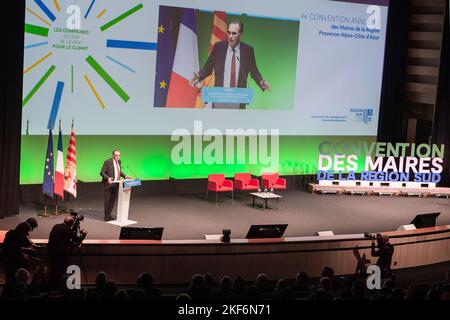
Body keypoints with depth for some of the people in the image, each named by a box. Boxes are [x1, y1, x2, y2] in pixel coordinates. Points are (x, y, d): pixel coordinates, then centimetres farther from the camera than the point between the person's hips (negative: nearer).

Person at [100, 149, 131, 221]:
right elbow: (102, 172, -14)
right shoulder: (107, 162, -14)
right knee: (107, 200, 1)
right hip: (109, 184, -7)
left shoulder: (119, 161, 8)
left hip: (116, 184, 7)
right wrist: (108, 178, -29)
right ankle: (106, 217, 9)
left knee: (113, 200, 10)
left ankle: (108, 215, 23)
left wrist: (125, 176, 5)